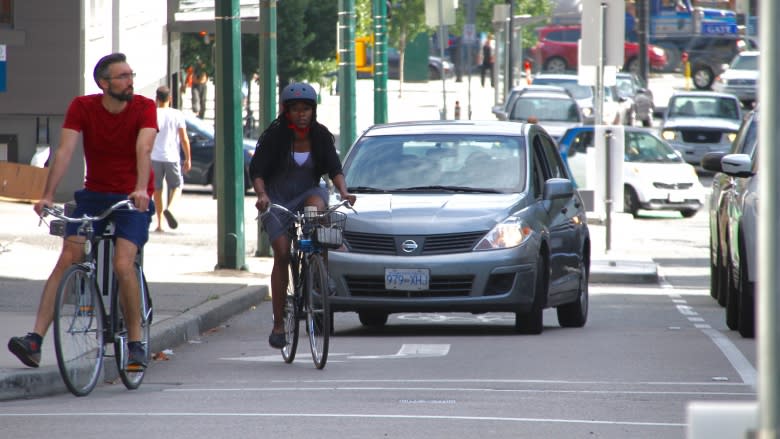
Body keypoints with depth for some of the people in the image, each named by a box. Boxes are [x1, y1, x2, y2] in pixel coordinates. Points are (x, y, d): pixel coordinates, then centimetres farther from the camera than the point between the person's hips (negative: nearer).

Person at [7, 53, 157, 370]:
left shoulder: (144, 108, -9)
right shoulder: (82, 107, -5)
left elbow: (143, 148, -25)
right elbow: (65, 151, -15)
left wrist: (141, 189, -42)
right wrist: (47, 196, -27)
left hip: (133, 199, -2)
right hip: (94, 194, 2)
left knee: (123, 264, -21)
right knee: (67, 260, -14)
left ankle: (135, 342, -5)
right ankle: (35, 340, -20)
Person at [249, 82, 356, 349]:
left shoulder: (321, 136, -1)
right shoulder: (275, 135, -9)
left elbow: (334, 168, -6)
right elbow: (257, 170, -11)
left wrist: (343, 191, -25)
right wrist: (262, 195, -29)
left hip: (307, 193, 2)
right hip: (277, 201, -1)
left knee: (317, 204, -35)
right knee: (282, 254, -16)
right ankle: (278, 323, -12)